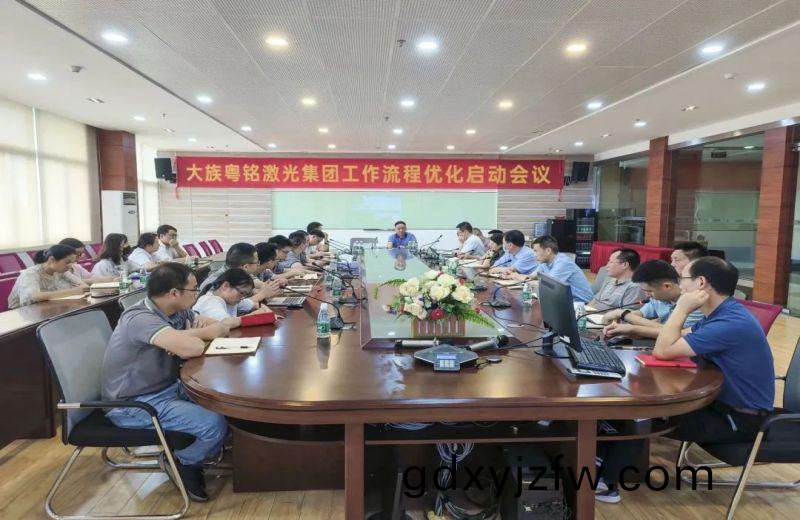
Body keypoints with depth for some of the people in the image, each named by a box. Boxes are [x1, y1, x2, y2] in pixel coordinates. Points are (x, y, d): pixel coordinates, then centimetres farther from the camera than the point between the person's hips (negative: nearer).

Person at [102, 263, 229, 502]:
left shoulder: (177, 313, 0)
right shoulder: (141, 319, -27)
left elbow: (221, 329, 5)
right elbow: (193, 348, -40)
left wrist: (186, 335, -15)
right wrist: (195, 336, -14)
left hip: (168, 388, 9)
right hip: (134, 404, -9)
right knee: (216, 425, -23)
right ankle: (182, 463, 8)